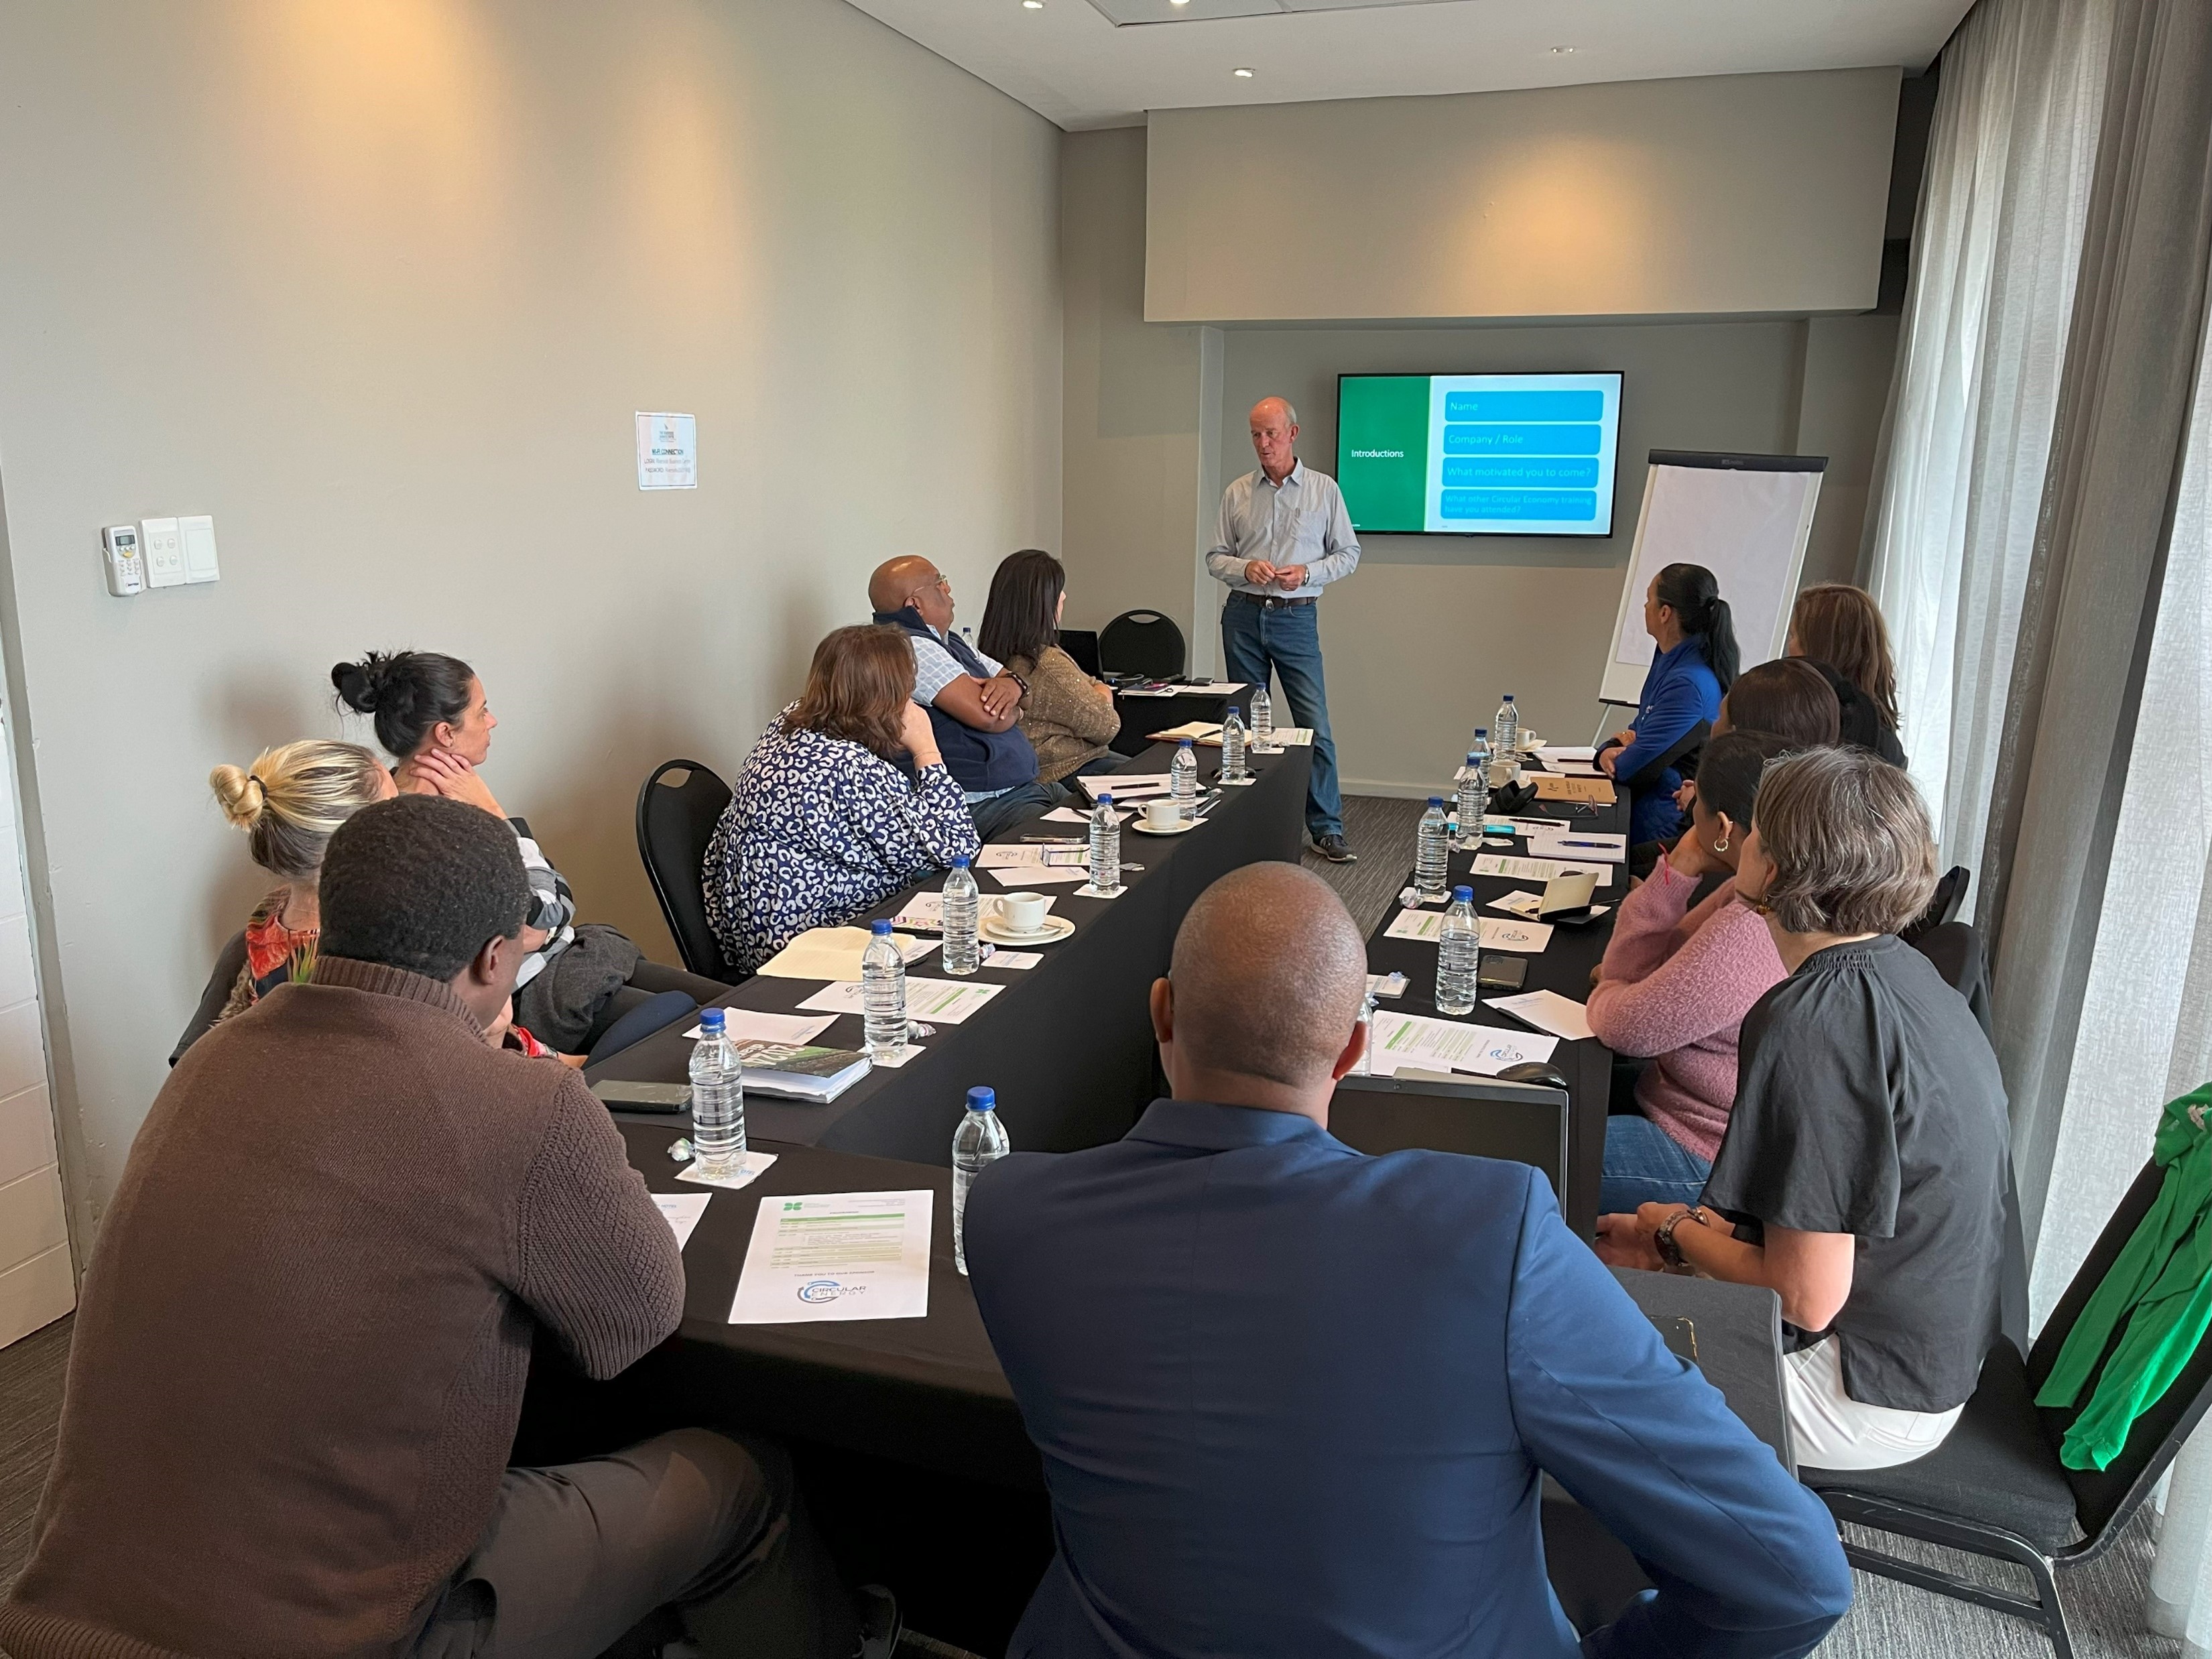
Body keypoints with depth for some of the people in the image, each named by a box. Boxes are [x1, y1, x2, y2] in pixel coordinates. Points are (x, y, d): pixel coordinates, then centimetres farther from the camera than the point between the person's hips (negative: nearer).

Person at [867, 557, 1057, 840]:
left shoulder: (950, 642, 17)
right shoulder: (912, 647, -15)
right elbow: (988, 717, -23)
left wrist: (1014, 684, -7)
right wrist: (1014, 709, 1)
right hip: (981, 805, -10)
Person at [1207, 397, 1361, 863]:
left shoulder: (1324, 490, 3)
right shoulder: (1237, 493, 7)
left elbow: (1348, 553, 6)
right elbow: (1216, 557, 9)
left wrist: (1307, 573, -12)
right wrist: (1246, 568, -12)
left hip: (1296, 618, -2)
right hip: (1243, 615, 2)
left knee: (1315, 725, -8)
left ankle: (1327, 829, -3)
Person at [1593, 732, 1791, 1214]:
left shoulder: (1749, 934, -32)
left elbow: (1625, 1028, -23)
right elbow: (1631, 971, 3)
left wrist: (1604, 995, 0)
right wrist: (1677, 871, -9)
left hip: (1712, 1159, -10)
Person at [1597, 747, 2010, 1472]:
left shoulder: (1813, 1025, -29)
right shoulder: (1902, 970, 1)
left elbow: (1807, 1298, -27)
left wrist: (1675, 1234, -10)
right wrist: (1701, 1227, 7)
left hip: (1867, 1393, -9)